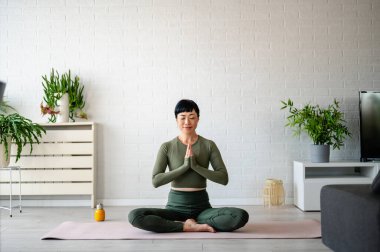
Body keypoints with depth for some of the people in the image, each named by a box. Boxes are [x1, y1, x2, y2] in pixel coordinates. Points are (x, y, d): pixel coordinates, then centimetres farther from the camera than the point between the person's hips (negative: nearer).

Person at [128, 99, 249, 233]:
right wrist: (184, 166, -18)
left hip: (201, 207, 0)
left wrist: (196, 166, -17)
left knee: (241, 216, -26)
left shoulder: (209, 145, 1)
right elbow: (156, 181, -10)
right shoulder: (167, 147, 0)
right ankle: (188, 226, -17)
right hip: (175, 207, 0)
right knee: (134, 216, -26)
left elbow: (224, 178, -6)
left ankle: (183, 224, -14)